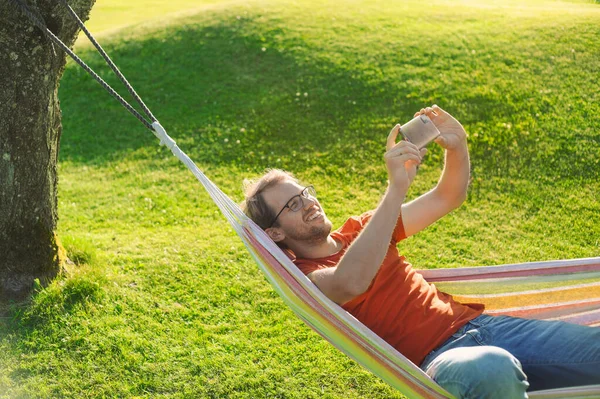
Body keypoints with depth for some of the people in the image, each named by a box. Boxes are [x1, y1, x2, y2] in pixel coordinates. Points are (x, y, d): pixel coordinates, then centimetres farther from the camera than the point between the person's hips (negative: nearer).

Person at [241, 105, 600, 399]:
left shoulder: (360, 231, 17)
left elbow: (446, 200, 21)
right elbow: (352, 283, -28)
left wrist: (457, 147, 1)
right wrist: (396, 189, -29)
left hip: (475, 322, 7)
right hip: (434, 358, -7)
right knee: (493, 368, -41)